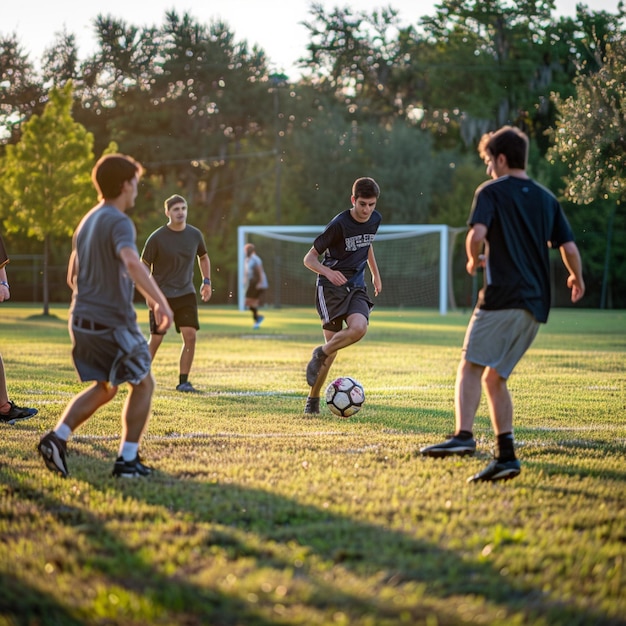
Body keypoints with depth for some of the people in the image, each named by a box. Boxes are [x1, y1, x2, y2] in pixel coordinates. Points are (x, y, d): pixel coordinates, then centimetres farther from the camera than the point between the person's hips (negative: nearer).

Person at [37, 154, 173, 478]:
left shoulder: (87, 222, 14)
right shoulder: (119, 222, -14)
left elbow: (73, 277, 21)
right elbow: (132, 263, -34)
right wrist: (160, 301, -37)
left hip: (82, 319, 8)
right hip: (113, 321, -8)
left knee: (103, 387, 20)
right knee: (143, 383, 8)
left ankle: (57, 437, 2)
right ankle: (128, 460, 6)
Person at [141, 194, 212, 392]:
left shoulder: (195, 235, 2)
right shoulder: (157, 238, -10)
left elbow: (203, 257, 21)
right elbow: (144, 265, -1)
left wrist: (206, 281, 11)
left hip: (186, 294, 3)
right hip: (162, 295, -3)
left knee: (190, 336, -9)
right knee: (156, 339, 0)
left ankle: (183, 381, 1)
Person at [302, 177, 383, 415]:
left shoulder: (375, 220, 5)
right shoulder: (339, 224, -15)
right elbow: (309, 258, -11)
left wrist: (376, 274, 30)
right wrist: (327, 271, -30)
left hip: (356, 287, 5)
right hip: (331, 286, -5)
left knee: (359, 328, -24)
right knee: (332, 340, -18)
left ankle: (321, 354, 2)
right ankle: (313, 399, 2)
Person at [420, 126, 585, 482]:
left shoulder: (492, 191, 1)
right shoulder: (547, 199, 17)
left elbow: (477, 234, -16)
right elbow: (570, 248, 13)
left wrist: (475, 261, 4)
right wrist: (577, 278, 32)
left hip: (504, 295, -7)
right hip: (537, 304, 7)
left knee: (472, 367, -12)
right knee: (494, 377, 11)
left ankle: (464, 436, -33)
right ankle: (506, 456, 4)